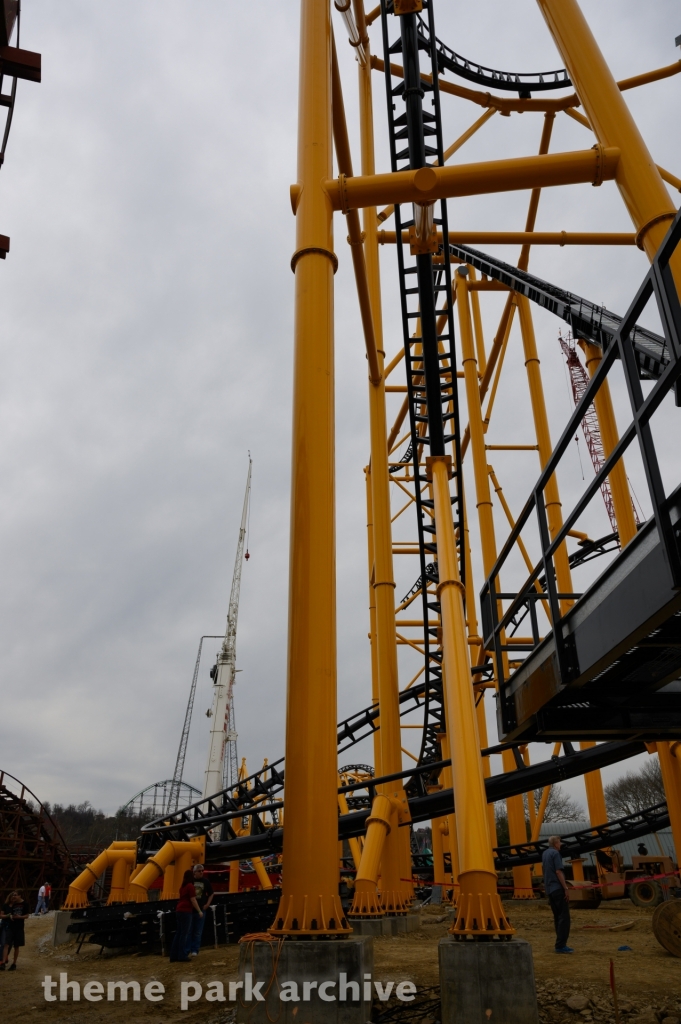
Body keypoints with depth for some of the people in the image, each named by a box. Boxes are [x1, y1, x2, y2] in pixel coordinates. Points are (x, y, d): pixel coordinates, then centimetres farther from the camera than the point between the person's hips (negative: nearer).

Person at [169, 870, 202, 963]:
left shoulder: (182, 886, 15)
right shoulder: (190, 886, -10)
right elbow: (193, 901, -11)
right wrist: (199, 911, -4)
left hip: (179, 911, 8)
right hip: (186, 911, -8)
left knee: (178, 934, 12)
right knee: (184, 934, -3)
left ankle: (174, 956, 14)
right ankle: (182, 957, -2)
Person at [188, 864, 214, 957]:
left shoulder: (206, 882, 2)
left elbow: (211, 894, 12)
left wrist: (207, 904, 0)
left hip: (201, 910, 1)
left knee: (198, 932, 4)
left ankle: (195, 950, 12)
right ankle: (187, 950, 12)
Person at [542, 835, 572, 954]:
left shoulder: (544, 854, 16)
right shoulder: (555, 853, -11)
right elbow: (558, 872, -18)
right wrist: (566, 888, -17)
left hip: (549, 889, 9)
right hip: (558, 888, -9)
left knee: (557, 916, 13)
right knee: (564, 916, -8)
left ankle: (560, 943, 15)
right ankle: (561, 945, -11)